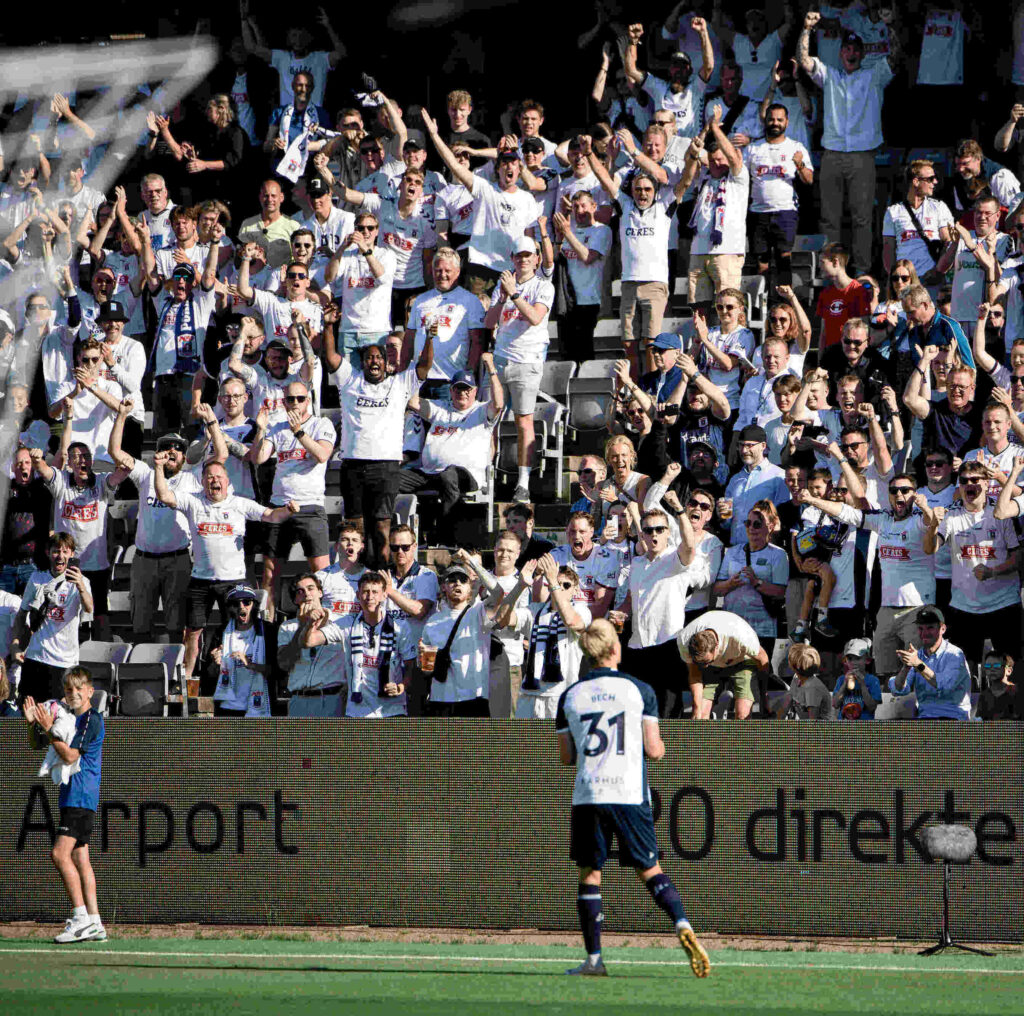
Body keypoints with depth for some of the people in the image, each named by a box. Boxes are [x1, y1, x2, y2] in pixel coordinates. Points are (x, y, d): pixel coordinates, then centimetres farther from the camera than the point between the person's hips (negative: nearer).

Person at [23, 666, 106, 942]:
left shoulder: (92, 720, -10)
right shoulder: (69, 718, 17)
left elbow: (70, 756, -17)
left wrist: (49, 730, -16)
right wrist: (33, 723, 4)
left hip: (82, 796, -10)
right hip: (71, 797, 10)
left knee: (60, 853, -18)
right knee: (80, 857, 7)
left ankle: (81, 916, -19)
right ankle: (94, 924, 7)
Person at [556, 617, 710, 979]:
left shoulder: (570, 696, 6)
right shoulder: (639, 690, 1)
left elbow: (566, 756, 10)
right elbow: (653, 749, 0)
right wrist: (660, 746, 23)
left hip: (587, 796, 1)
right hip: (629, 795, -1)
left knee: (589, 874, 7)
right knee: (650, 870, 7)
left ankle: (593, 958, 2)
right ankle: (683, 925, -15)